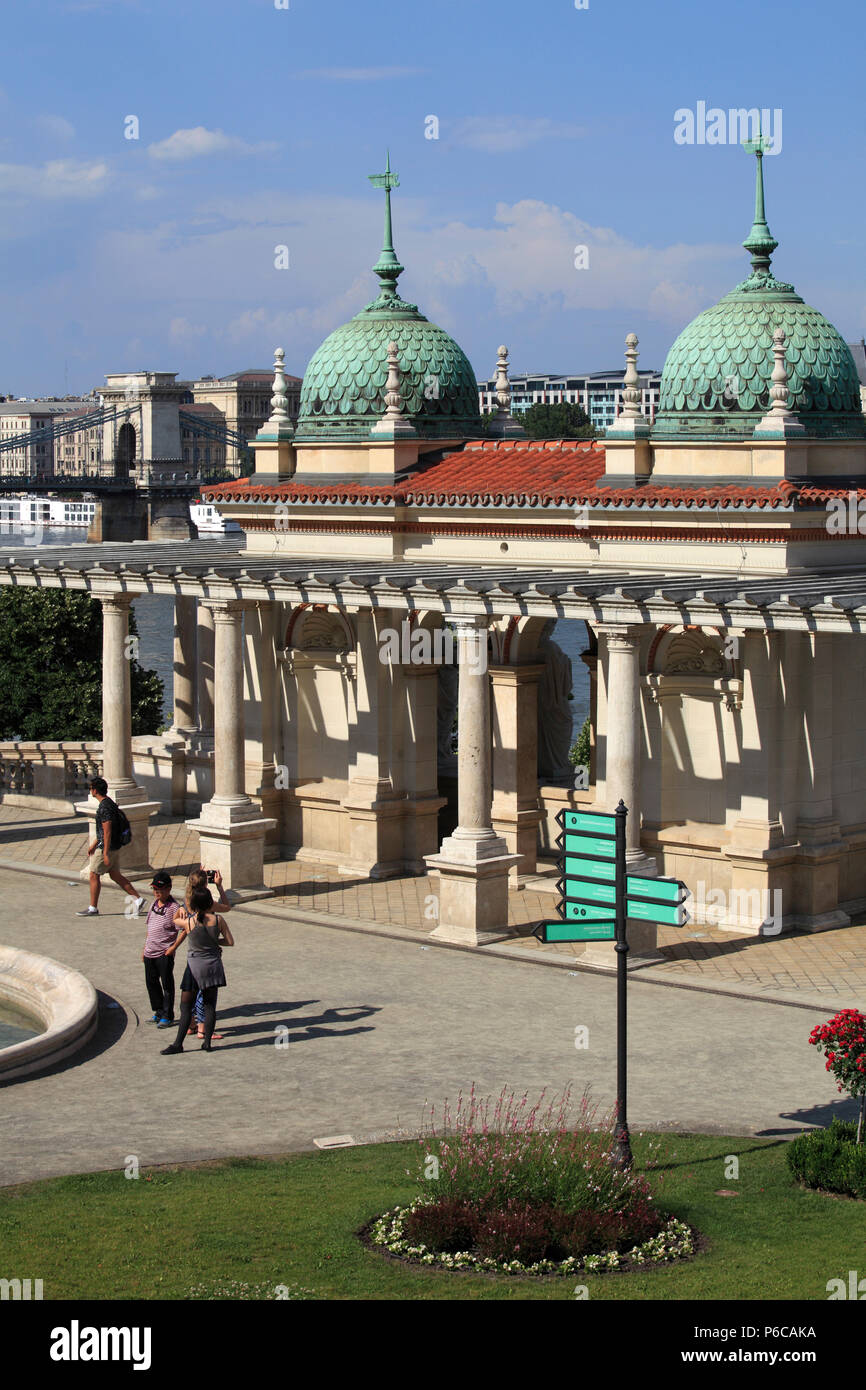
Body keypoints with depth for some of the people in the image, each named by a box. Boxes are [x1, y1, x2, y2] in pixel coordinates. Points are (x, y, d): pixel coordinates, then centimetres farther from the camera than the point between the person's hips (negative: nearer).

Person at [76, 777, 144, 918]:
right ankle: (137, 899, 9)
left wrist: (105, 853, -23)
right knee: (115, 875, 12)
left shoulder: (105, 808, -20)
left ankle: (93, 908, 8)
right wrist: (94, 845, 26)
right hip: (113, 846, 10)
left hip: (107, 847, -10)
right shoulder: (109, 803, 12)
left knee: (93, 875, 1)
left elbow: (107, 832, -23)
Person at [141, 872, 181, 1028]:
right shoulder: (155, 903, 10)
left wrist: (173, 948, -27)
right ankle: (159, 1012, 29)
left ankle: (167, 1016, 12)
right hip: (150, 951, 8)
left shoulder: (174, 907, -13)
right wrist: (145, 948, 21)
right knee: (151, 983, 15)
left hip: (165, 953, -8)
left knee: (167, 985, 3)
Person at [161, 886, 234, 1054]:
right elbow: (230, 942, -2)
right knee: (210, 1005, 10)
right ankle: (207, 1042, 10)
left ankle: (178, 1043, 3)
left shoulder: (188, 922, -12)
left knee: (186, 1006, 3)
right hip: (213, 964, 2)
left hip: (194, 965, -2)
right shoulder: (217, 919, -7)